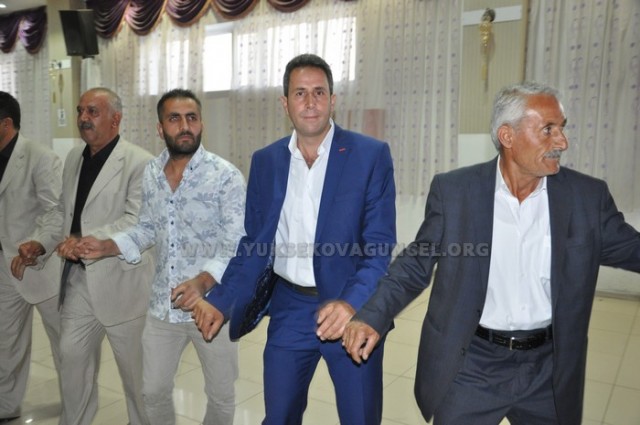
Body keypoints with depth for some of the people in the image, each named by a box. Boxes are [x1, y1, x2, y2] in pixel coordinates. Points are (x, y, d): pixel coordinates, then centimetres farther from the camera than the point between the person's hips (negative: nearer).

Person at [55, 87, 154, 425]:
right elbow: (65, 211, 18)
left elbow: (139, 221, -21)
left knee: (134, 365, 10)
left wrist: (87, 241, -24)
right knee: (72, 356, 16)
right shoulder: (73, 158, 11)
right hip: (78, 276, 7)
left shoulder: (139, 162, -13)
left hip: (119, 280, -6)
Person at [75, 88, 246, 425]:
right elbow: (148, 227, 13)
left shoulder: (226, 176, -15)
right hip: (163, 306, 5)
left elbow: (238, 245, -18)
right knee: (153, 391, 19)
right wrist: (106, 247, -4)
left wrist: (203, 282, -33)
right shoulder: (150, 174, 2)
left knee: (220, 396, 16)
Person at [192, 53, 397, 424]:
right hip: (289, 310, 3)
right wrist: (222, 301, -6)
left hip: (353, 310, -2)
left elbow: (380, 245, -12)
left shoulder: (371, 155, -9)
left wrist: (352, 303, -28)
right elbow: (255, 245, 6)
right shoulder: (265, 161, 3)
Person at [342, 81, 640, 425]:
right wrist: (372, 316, -16)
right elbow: (415, 265, -5)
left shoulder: (587, 196, -4)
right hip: (470, 364, -2)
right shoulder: (454, 190, -9)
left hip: (548, 369, 3)